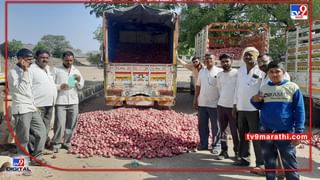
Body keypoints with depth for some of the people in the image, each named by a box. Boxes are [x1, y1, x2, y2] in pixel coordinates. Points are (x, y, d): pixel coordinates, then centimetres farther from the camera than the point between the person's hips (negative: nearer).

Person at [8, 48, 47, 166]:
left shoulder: (25, 71, 17)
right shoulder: (13, 72, -10)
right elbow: (21, 90, -20)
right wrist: (25, 72, -19)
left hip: (32, 108, 8)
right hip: (21, 110, -8)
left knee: (41, 132, 8)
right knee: (23, 138, -1)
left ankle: (37, 158, 18)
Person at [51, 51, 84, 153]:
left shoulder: (76, 71, 14)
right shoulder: (56, 70, 2)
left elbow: (80, 87, 14)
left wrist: (79, 81, -7)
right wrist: (60, 87, -18)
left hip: (73, 102, 4)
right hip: (60, 102, -4)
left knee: (71, 125, 7)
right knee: (59, 124, -6)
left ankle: (67, 142, 20)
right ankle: (56, 144, 8)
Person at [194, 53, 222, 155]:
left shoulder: (219, 71, -5)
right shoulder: (201, 71, 10)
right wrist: (195, 98, 10)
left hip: (214, 104, -5)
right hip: (202, 103, 5)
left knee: (215, 126, 4)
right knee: (202, 125, 11)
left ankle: (216, 145, 14)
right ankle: (203, 144, 24)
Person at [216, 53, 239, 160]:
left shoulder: (237, 73, -7)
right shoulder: (219, 75, 9)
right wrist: (223, 99, 12)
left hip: (234, 106, -5)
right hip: (221, 106, 5)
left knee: (235, 131, 2)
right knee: (222, 130, 9)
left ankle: (237, 152, 15)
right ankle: (224, 151, 18)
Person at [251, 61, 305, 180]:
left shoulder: (292, 87, -5)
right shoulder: (264, 88, 6)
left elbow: (299, 111, -5)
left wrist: (298, 132, -10)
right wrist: (255, 101, -5)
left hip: (285, 132, -4)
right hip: (265, 131, 4)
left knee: (289, 163, 3)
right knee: (269, 161, 15)